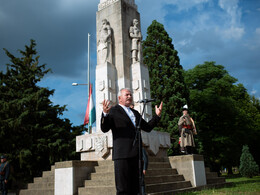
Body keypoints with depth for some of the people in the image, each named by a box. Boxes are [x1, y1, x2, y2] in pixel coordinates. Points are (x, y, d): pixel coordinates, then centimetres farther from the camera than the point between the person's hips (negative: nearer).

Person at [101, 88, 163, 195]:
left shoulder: (135, 113, 24)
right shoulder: (113, 111, 5)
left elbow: (147, 127, 25)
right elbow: (104, 129, -5)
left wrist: (157, 115, 14)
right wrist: (105, 114, -22)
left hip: (136, 154, 6)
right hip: (122, 154, -6)